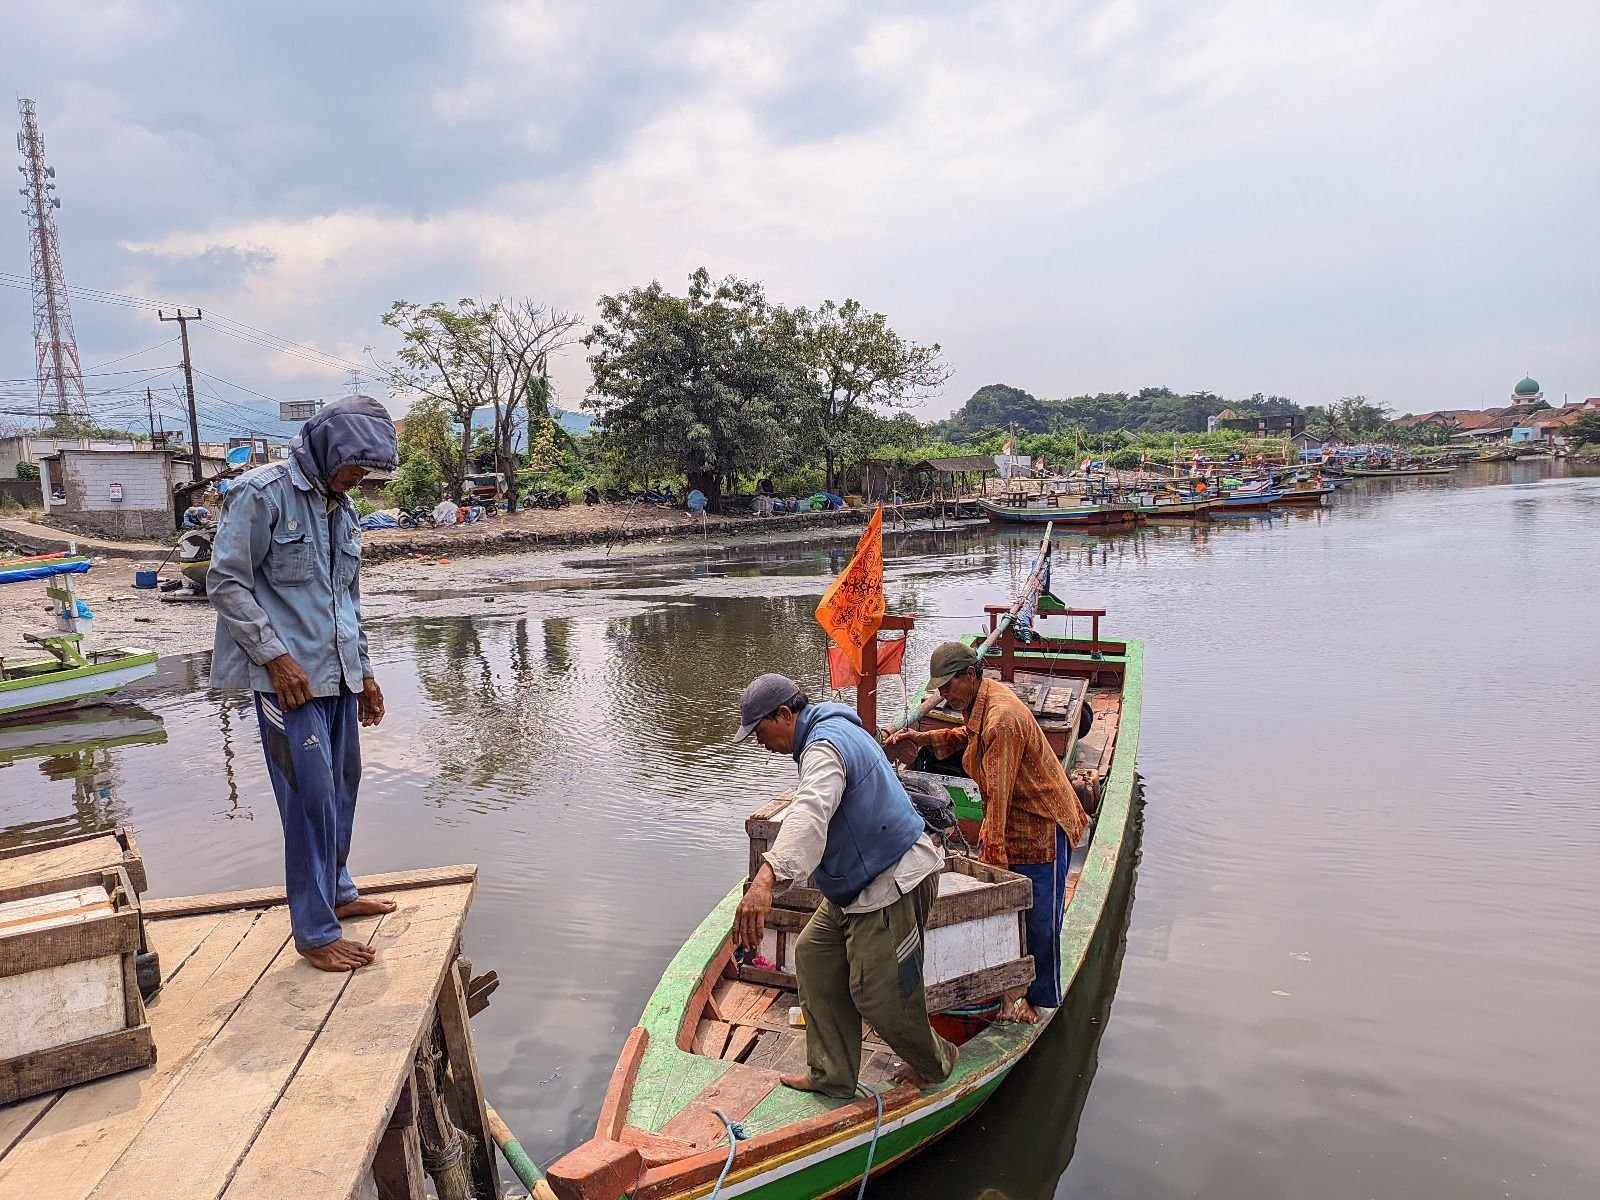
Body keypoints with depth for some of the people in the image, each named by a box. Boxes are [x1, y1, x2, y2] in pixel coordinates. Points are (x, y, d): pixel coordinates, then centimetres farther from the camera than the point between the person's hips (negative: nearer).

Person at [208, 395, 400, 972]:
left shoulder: (340, 507, 15)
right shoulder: (260, 494, -8)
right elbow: (226, 583, -11)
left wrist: (364, 671, 20)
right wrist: (276, 657, -15)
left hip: (339, 677, 8)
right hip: (291, 679, -8)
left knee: (341, 789, 16)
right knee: (312, 798, -6)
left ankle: (337, 892, 34)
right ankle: (316, 933, 5)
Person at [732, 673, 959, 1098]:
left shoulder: (825, 747, -22)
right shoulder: (838, 730, 13)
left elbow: (810, 813, -43)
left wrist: (767, 879, -56)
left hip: (895, 884, -11)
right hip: (860, 884, 11)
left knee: (877, 992, 0)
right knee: (814, 955, 10)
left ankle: (934, 1063, 28)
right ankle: (832, 1075, 18)